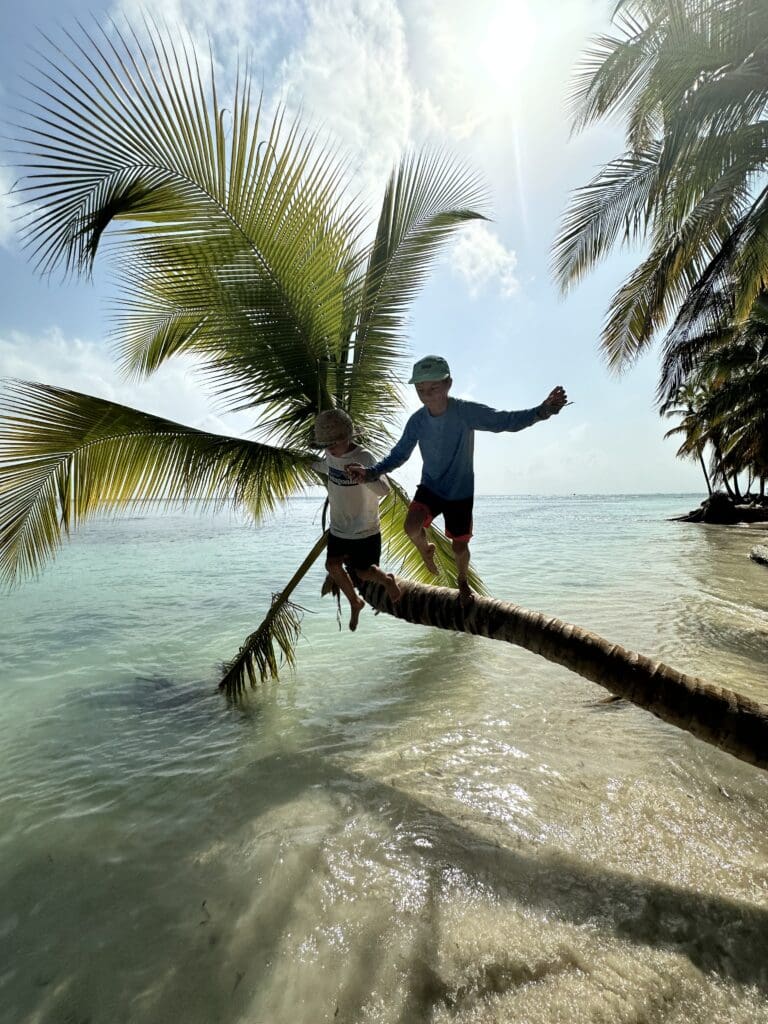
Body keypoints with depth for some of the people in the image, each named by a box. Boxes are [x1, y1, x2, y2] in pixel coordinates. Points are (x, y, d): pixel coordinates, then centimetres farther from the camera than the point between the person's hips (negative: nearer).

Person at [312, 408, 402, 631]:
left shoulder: (364, 458, -22)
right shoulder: (331, 455, -2)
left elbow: (384, 490, -35)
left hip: (365, 531, -5)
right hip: (338, 528, 6)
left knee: (362, 571, 4)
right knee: (332, 564, -6)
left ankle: (387, 579, 38)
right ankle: (355, 602, 18)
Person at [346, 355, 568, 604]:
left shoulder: (467, 412, -20)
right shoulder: (417, 421, -12)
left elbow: (507, 421, -17)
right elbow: (398, 455, -4)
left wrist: (542, 411, -33)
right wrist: (371, 472, -20)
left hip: (461, 492, -1)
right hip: (430, 487, 2)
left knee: (459, 546, 9)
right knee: (412, 526, -25)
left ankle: (463, 581, 45)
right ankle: (426, 549, 13)